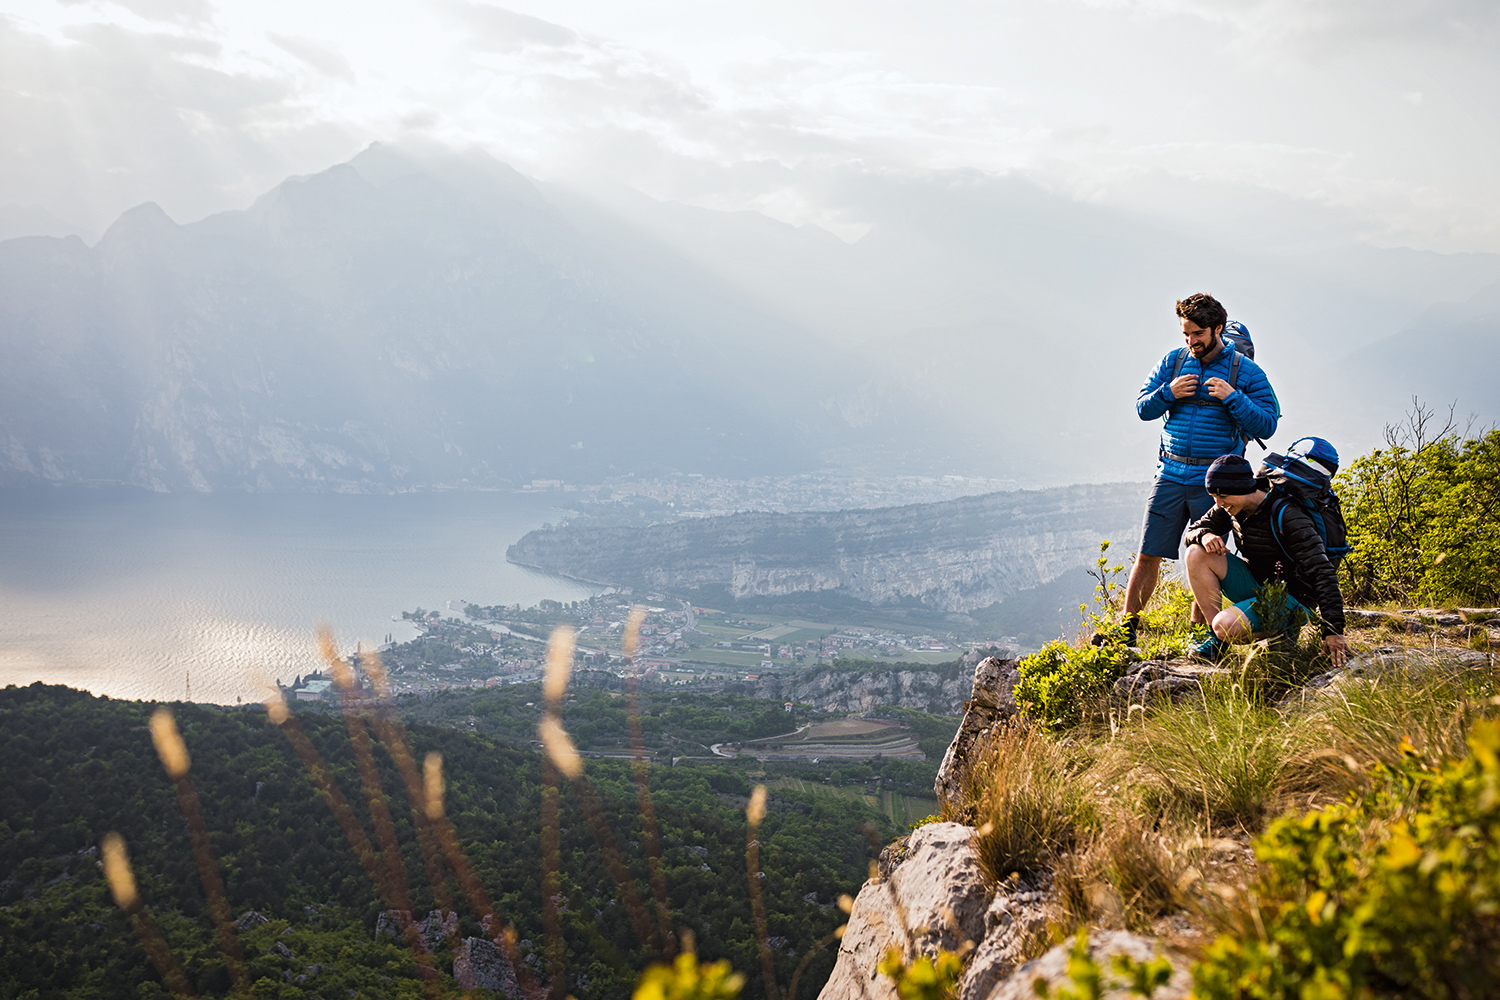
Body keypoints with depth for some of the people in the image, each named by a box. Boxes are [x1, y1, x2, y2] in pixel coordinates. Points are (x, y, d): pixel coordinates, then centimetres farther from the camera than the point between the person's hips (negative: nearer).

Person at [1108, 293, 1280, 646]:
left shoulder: (1246, 371, -1)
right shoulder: (1173, 361, 7)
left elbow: (1267, 425, -5)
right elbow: (1143, 408, 10)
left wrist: (1232, 397, -18)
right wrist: (1168, 393, -10)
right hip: (1170, 475, 2)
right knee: (1148, 554, 1)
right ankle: (1126, 630, 8)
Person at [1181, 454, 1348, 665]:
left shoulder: (1286, 515, -25)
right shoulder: (1232, 507, -3)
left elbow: (1322, 573, -28)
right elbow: (1192, 531, 8)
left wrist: (1333, 629, -34)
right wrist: (1205, 536, -20)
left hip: (1290, 599, -8)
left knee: (1226, 627, -32)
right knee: (1197, 553, -12)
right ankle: (1215, 638, -7)